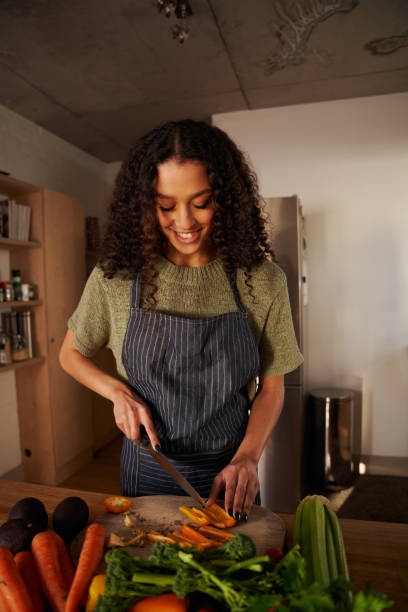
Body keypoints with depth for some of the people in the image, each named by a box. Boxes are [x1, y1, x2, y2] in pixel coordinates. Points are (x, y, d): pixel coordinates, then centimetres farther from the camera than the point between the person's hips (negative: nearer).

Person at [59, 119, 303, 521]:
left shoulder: (262, 280, -14)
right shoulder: (115, 276, -13)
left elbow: (271, 385, -4)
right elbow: (71, 354, 3)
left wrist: (247, 457, -17)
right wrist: (119, 391, -14)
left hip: (229, 472, 0)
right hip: (148, 468, 1)